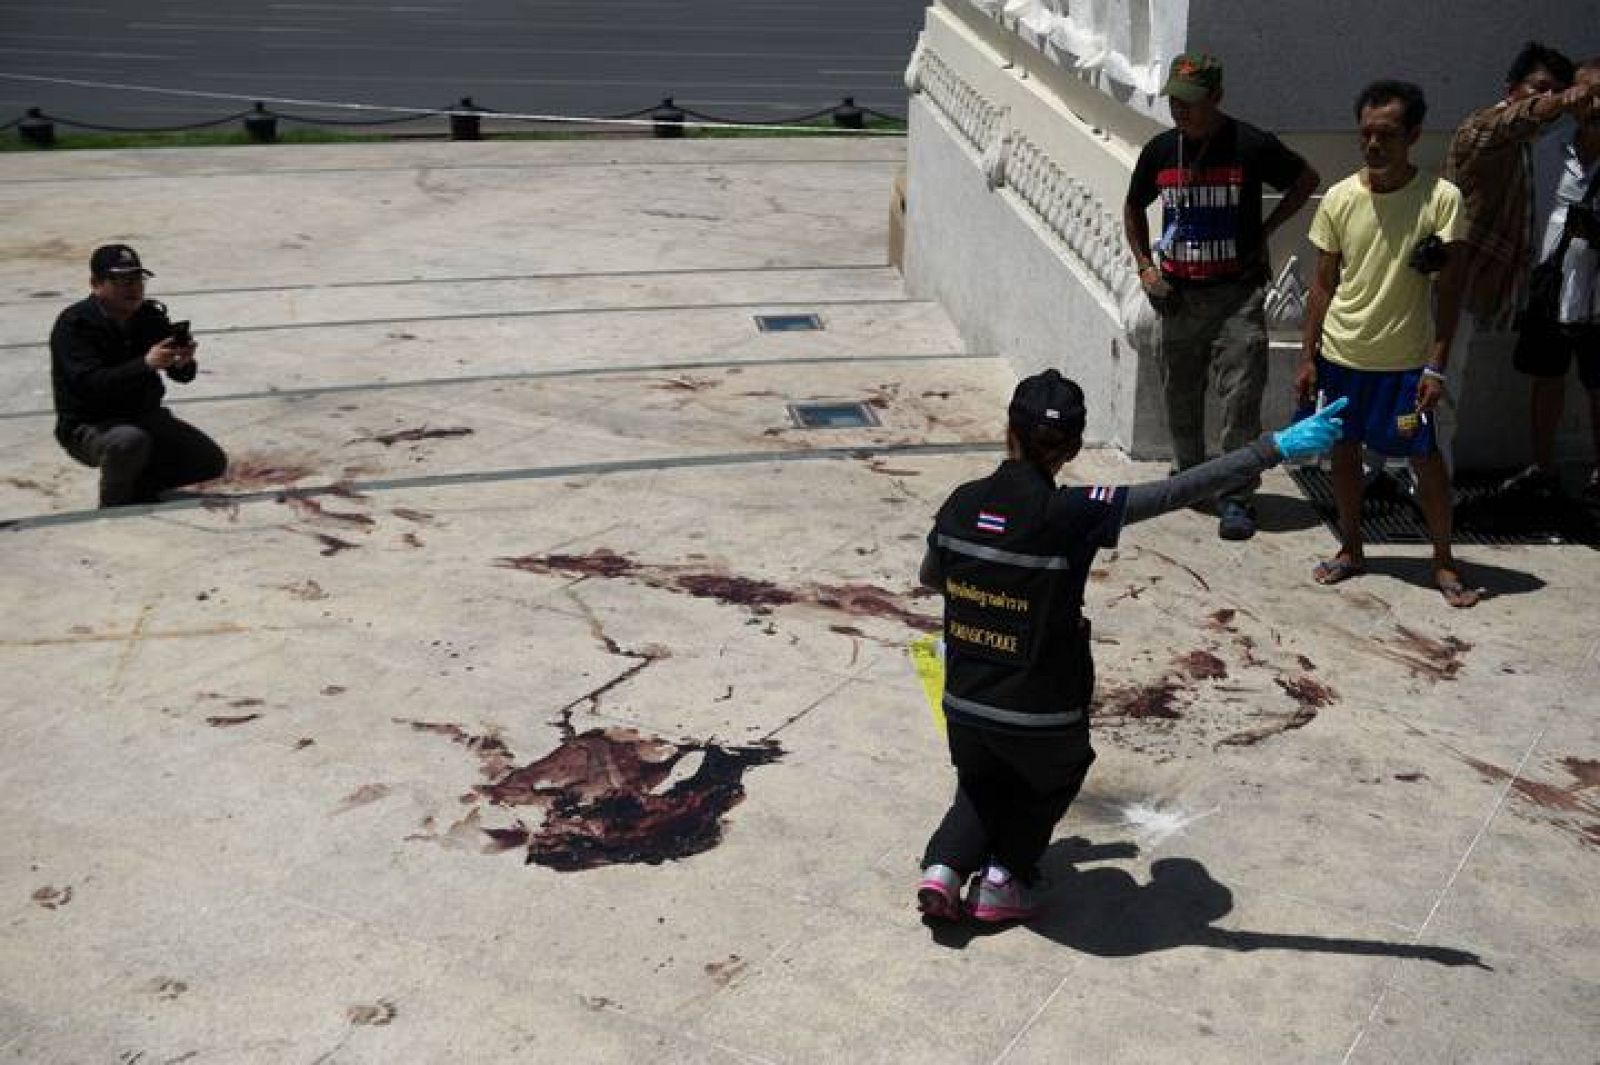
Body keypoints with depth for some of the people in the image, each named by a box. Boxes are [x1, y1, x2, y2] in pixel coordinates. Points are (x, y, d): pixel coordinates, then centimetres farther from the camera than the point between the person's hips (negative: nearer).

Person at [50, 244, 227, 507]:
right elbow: (90, 384, -31)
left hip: (146, 417, 6)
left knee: (213, 462, -4)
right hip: (88, 427, -6)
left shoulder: (151, 315, -1)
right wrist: (146, 364, -42)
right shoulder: (73, 325, -17)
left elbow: (183, 376, -2)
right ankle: (113, 512, -12)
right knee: (131, 440, -38)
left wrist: (183, 362, -27)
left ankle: (140, 485, 17)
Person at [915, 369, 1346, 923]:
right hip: (1043, 717, -4)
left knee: (983, 786, 30)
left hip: (965, 704, 4)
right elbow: (1177, 491, -26)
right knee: (1055, 780, 28)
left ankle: (946, 865, 9)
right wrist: (1278, 447, -25)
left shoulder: (962, 503, -6)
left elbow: (929, 576, 12)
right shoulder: (1070, 514, -22)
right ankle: (1004, 877, 19)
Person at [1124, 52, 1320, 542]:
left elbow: (1306, 179, 7)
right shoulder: (1160, 150, 3)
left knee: (1241, 398, -7)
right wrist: (1145, 265, 8)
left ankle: (1235, 497, -1)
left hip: (1237, 293, -4)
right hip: (1178, 294, 4)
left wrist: (1265, 229, 0)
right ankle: (1188, 474, 34)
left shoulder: (1251, 146, -9)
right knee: (1180, 394, 14)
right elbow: (1133, 208, 20)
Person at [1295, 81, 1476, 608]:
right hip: (1342, 352, 3)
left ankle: (1444, 563, 20)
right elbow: (1324, 284, 4)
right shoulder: (1340, 198, -3)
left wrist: (1437, 366, -11)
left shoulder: (1441, 198, -11)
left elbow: (1450, 288, -7)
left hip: (1407, 357, -3)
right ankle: (1351, 550, 31)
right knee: (1344, 450, 13)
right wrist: (1307, 357, 3)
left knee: (1426, 459, 3)